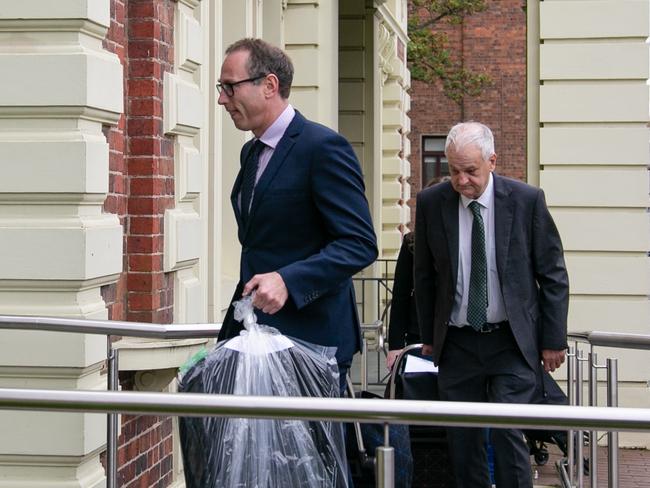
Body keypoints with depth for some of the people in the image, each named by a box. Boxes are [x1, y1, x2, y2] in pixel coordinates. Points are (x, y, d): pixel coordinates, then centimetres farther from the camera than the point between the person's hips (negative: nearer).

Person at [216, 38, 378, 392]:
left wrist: (287, 281, -29)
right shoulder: (251, 152, 16)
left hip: (309, 336, -8)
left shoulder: (323, 147, -13)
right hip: (254, 334, 8)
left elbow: (360, 244, -18)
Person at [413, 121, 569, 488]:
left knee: (507, 432, -12)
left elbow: (554, 275, 0)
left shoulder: (527, 200, -7)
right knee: (463, 440, 4)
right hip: (457, 344, 2)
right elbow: (424, 275, 9)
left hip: (513, 341, -2)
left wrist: (554, 339, -1)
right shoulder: (431, 203, -2)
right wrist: (429, 335, 10)